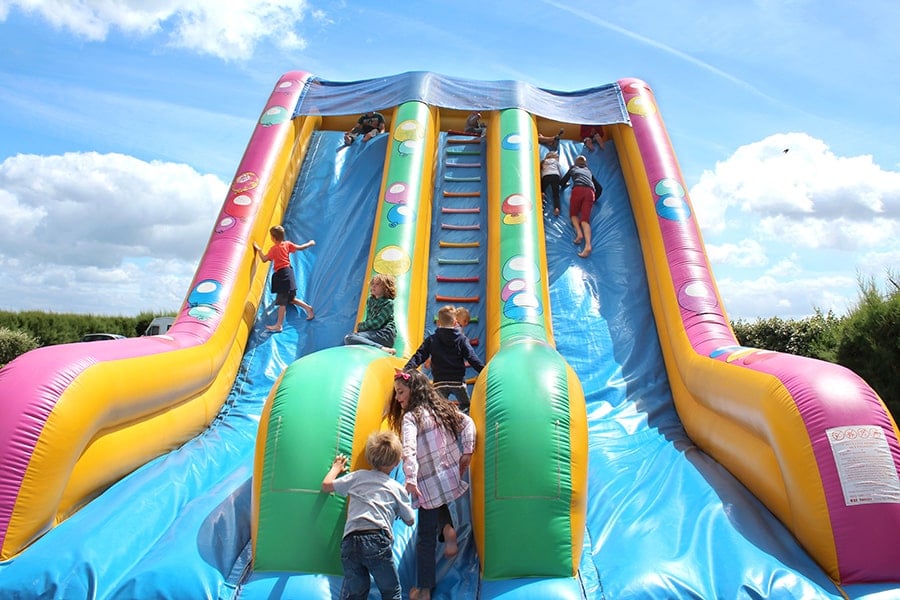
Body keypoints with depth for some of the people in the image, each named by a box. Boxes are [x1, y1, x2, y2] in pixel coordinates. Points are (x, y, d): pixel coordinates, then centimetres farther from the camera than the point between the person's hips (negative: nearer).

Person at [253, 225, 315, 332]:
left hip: (281, 275, -8)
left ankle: (278, 325, -2)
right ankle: (308, 308, 18)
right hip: (288, 272, 8)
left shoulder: (274, 249, -11)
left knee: (282, 302, -6)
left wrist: (258, 249, 2)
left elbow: (264, 259, -10)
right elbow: (300, 248, 11)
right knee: (290, 299, 23)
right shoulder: (287, 244, 5)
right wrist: (310, 243, 25)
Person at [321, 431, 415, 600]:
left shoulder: (357, 476, 18)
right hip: (377, 541, -3)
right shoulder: (398, 489, 14)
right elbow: (410, 520, 24)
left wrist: (336, 468, 44)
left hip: (350, 541, 3)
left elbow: (326, 485, 25)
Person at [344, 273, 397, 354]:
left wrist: (360, 326, 2)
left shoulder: (388, 303, -2)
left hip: (384, 335, -8)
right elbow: (368, 320, 18)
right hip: (372, 333, 8)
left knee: (349, 338, -25)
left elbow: (376, 323, -10)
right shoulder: (370, 300, 20)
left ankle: (382, 349, -33)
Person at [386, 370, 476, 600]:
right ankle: (448, 528, 7)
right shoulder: (442, 408, 7)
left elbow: (409, 450, -26)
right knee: (440, 506, 35)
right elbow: (468, 422, 6)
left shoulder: (410, 417, -13)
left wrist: (410, 478, -33)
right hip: (452, 477, 6)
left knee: (426, 536, 8)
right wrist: (467, 452, 3)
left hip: (429, 484, -6)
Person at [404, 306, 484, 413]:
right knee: (466, 406, 21)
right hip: (458, 381, 0)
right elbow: (472, 358, -5)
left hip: (440, 382, 0)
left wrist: (407, 369, -9)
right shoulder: (462, 339, 0)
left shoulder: (431, 340, 2)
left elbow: (419, 356, -6)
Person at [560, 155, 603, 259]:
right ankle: (588, 245, -33)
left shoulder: (573, 169, 28)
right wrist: (595, 198, 40)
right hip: (590, 192, 2)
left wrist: (566, 184, 48)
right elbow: (599, 188, 28)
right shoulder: (589, 172, 33)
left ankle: (579, 233, -17)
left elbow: (562, 183, 27)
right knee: (585, 219, -10)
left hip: (578, 190, -2)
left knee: (573, 214, 15)